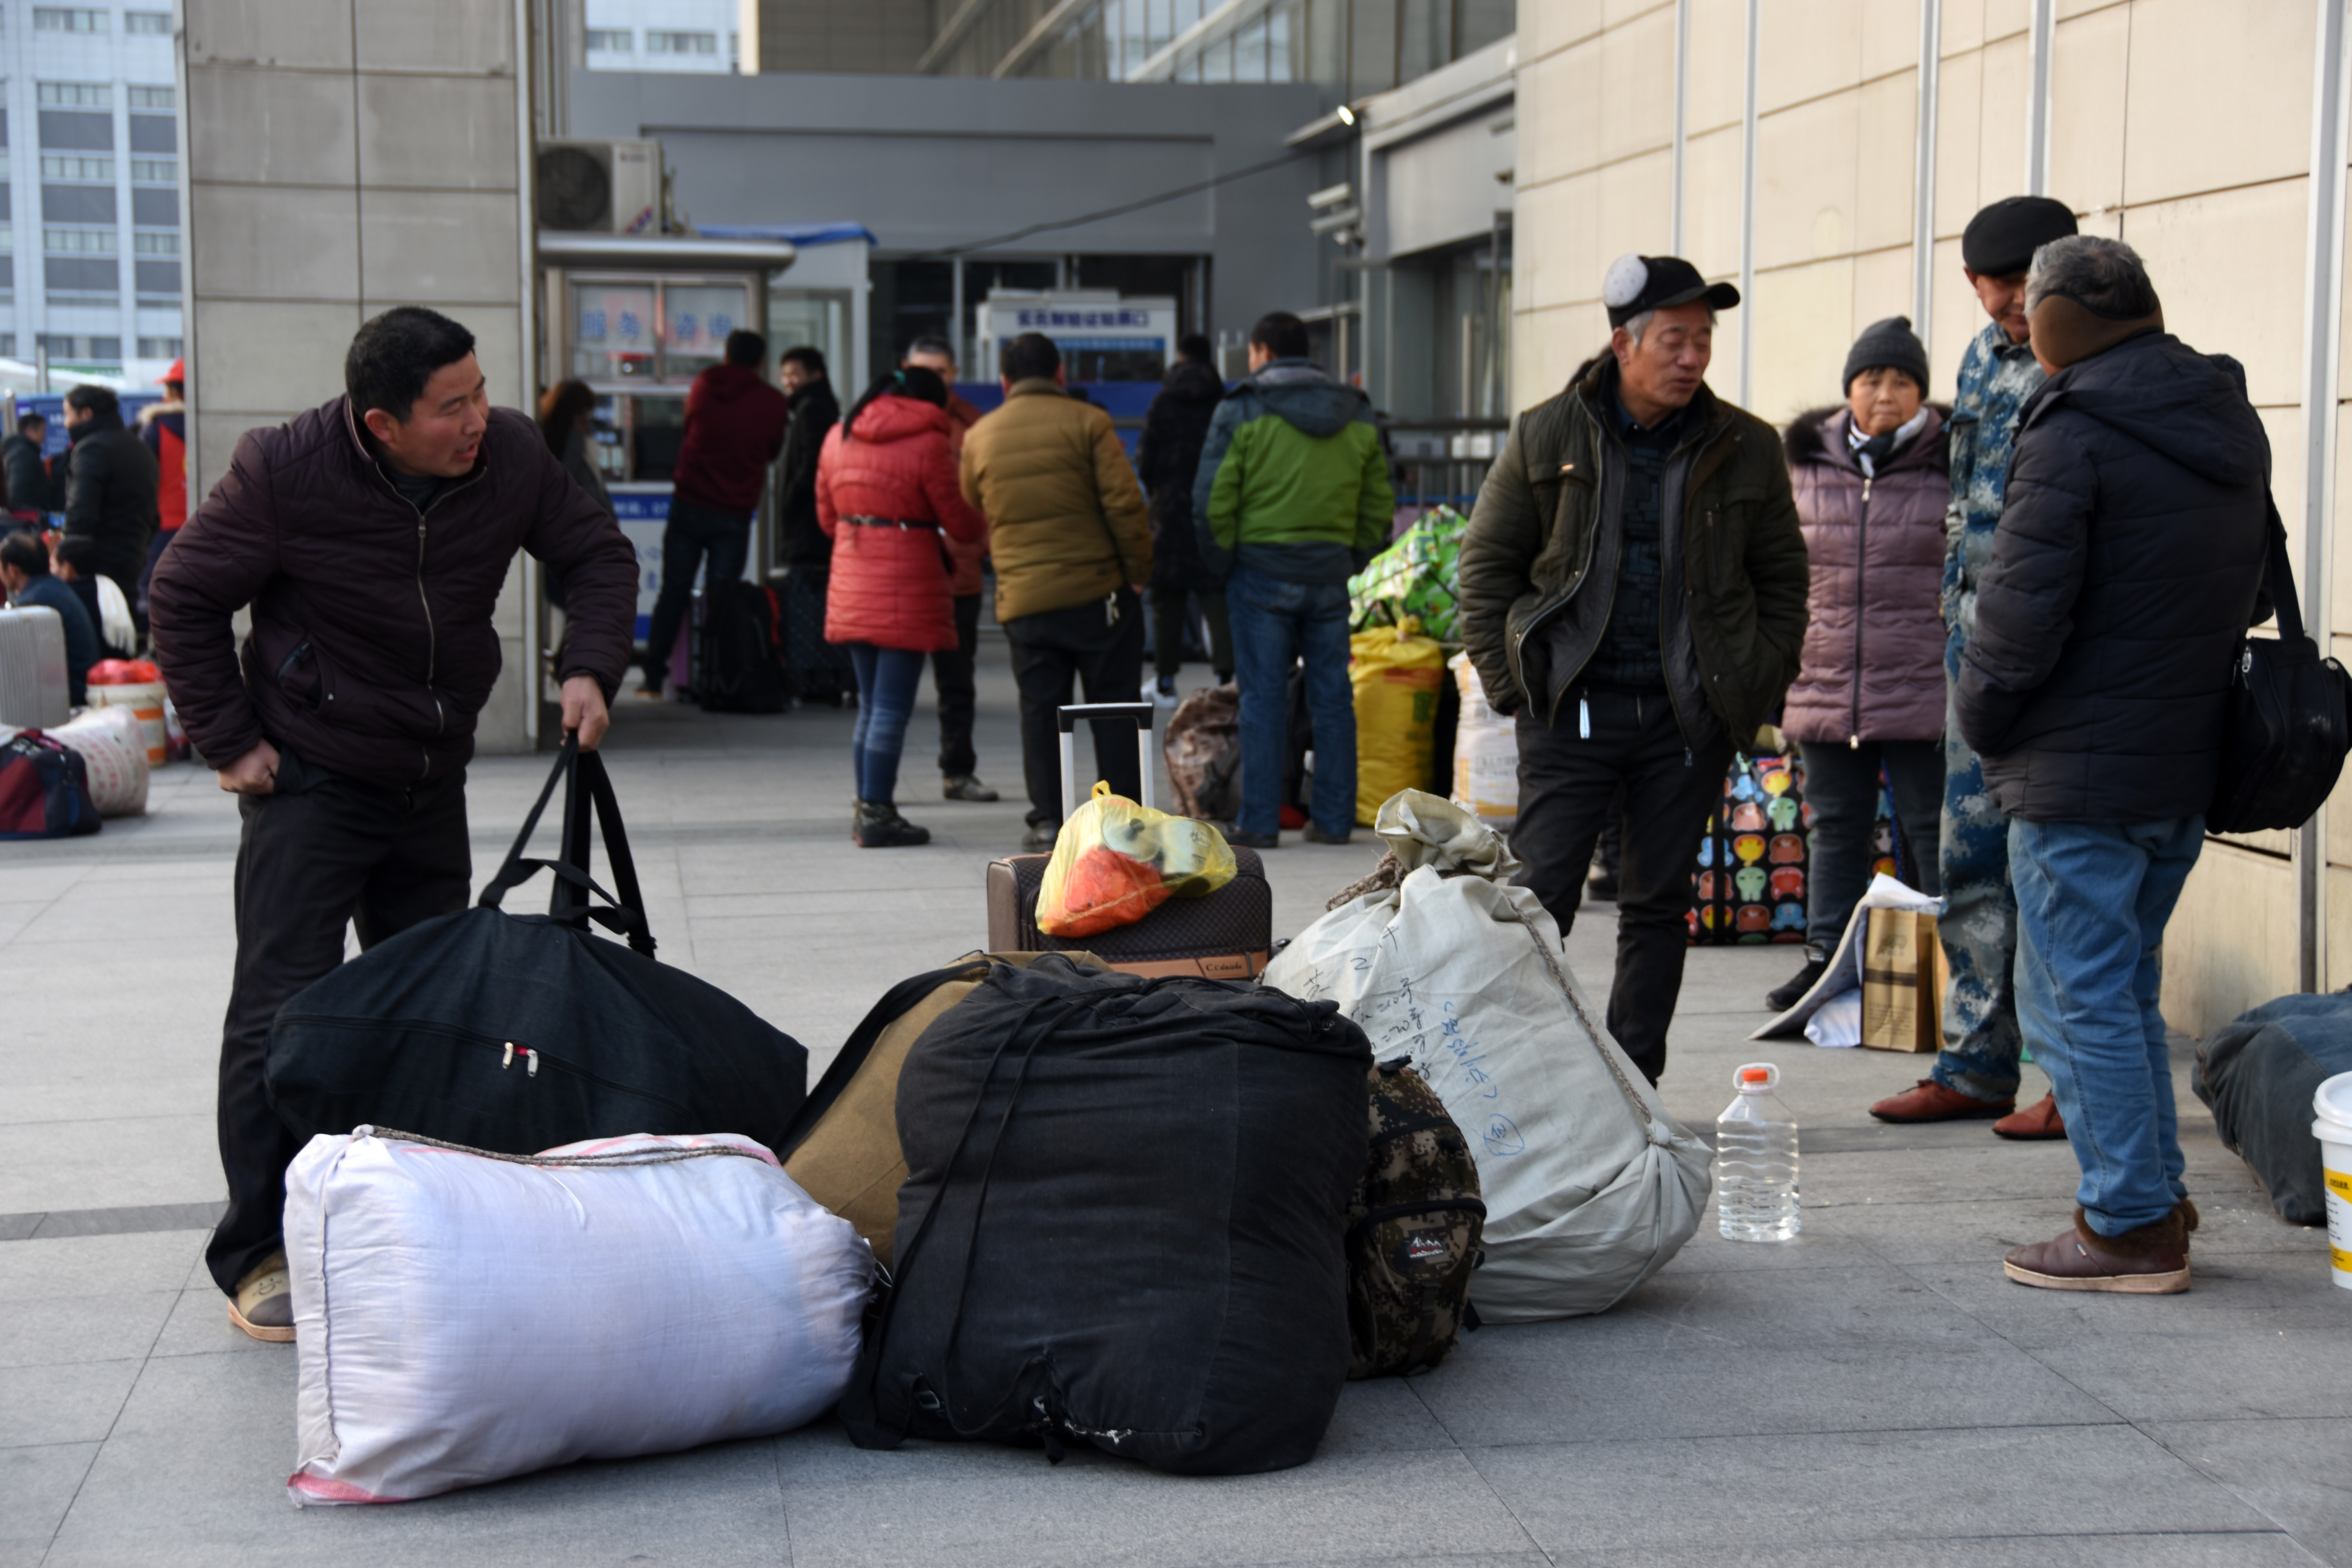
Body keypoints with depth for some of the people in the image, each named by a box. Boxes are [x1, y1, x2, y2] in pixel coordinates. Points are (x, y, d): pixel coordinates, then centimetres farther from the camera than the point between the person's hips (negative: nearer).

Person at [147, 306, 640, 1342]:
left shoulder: (511, 456, -10)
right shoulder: (284, 472, -20)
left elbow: (598, 556, 5)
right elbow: (185, 596, -8)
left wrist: (589, 667, -11)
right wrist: (228, 740, -9)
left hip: (432, 781, 5)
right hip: (309, 782, -5)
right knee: (283, 1012, -7)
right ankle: (260, 1257, 1)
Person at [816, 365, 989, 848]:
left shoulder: (839, 437, 10)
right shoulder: (927, 443, -10)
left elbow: (827, 518, 16)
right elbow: (958, 523, -6)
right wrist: (984, 528, 15)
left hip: (851, 588, 7)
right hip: (906, 589, -7)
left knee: (870, 705, 16)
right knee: (892, 709, -3)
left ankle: (868, 810, 19)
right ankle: (877, 817, -2)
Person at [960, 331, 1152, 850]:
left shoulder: (979, 437, 7)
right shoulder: (1088, 423, -4)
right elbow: (1125, 504, -10)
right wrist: (1139, 571, -1)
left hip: (1022, 599, 2)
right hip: (1097, 591, -2)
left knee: (1039, 709, 8)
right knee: (1115, 705, 6)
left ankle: (1047, 820, 5)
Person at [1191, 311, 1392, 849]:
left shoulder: (1242, 411, -4)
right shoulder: (1358, 415, 10)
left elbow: (1212, 501, -7)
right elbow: (1380, 505, 10)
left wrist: (1223, 565, 4)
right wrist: (1351, 559, 15)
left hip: (1262, 572, -3)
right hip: (1332, 576, 3)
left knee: (1263, 698, 0)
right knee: (1333, 698, 8)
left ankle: (1260, 821, 1)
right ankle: (1334, 818, 10)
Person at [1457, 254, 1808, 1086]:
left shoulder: (1745, 448, 4)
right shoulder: (1545, 437, 0)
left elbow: (1783, 578, 12)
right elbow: (1486, 563, 6)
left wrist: (1756, 692, 3)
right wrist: (1510, 683, -1)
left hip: (1690, 714, 2)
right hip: (1573, 709, -2)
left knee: (1658, 906, 8)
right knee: (1540, 895, -5)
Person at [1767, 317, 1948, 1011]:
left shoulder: (1952, 467, -2)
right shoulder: (1808, 464, 8)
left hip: (1922, 688, -4)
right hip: (1824, 686, 4)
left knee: (1934, 830, 1)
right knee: (1835, 828, 12)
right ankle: (1826, 960, 22)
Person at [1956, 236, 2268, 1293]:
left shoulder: (2072, 433, -15)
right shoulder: (2231, 423, 11)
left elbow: (2020, 609, -17)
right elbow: (2249, 586, 20)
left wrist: (1982, 720, -3)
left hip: (2081, 771, -8)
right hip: (2191, 764, 8)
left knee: (2078, 1000, 0)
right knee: (2126, 989, 19)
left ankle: (2130, 1226, 3)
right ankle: (2155, 1200, 24)